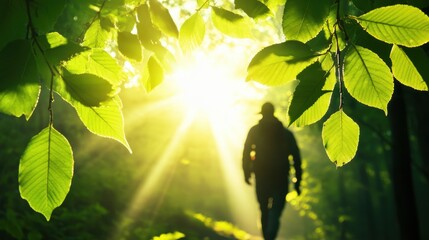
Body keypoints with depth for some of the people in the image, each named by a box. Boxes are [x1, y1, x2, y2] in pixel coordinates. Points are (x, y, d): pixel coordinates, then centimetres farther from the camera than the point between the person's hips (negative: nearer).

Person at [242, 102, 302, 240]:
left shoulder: (254, 131, 3)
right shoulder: (286, 133, 5)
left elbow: (246, 153, -5)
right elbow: (296, 158, 1)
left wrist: (247, 173, 1)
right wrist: (297, 182, 4)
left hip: (261, 178, 1)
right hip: (280, 180, -1)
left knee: (264, 211, 17)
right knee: (275, 212, -5)